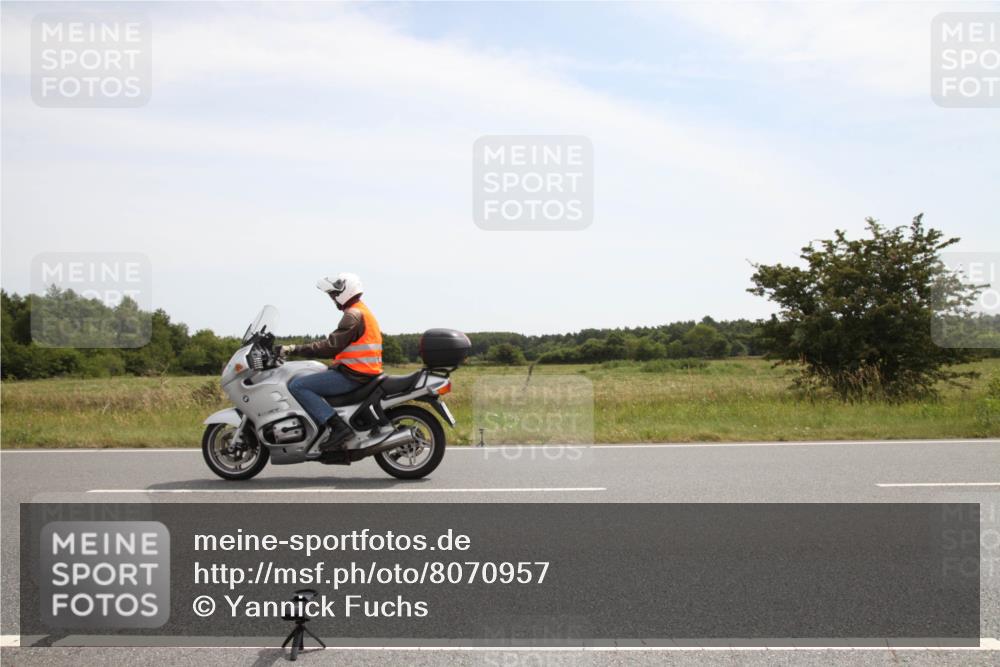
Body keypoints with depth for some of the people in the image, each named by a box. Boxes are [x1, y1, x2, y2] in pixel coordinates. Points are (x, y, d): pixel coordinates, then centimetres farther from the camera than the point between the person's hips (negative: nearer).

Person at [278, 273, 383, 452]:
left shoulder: (353, 315, -13)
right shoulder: (361, 311, 20)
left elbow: (331, 346, -21)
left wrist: (294, 349, -18)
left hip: (352, 375, -11)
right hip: (363, 373, 11)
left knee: (297, 386, -14)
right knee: (306, 381, 25)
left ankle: (337, 426, -23)